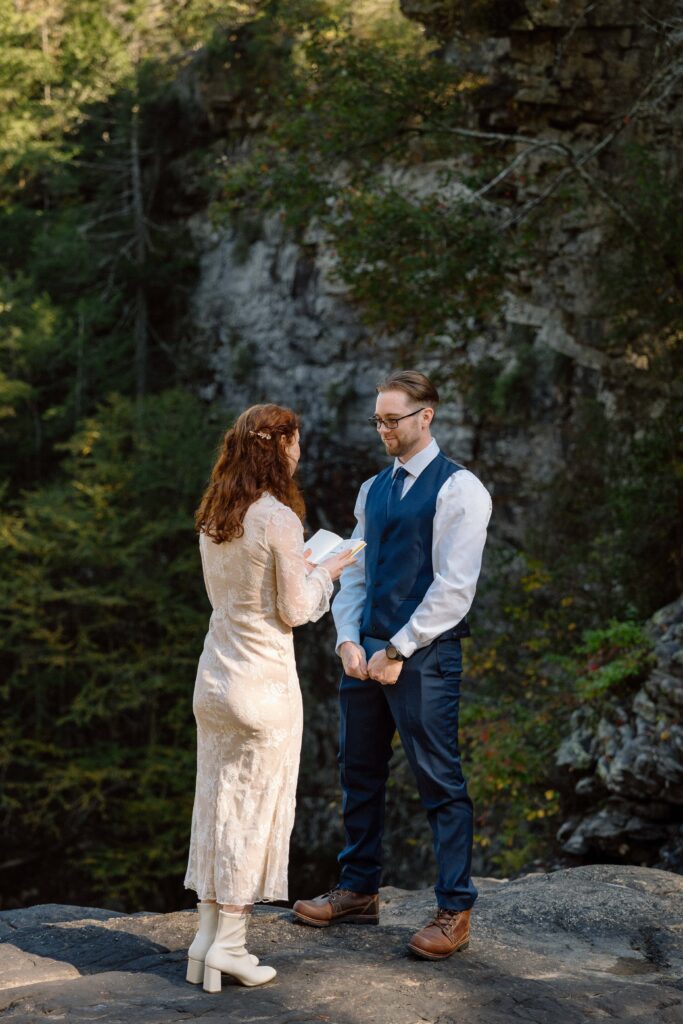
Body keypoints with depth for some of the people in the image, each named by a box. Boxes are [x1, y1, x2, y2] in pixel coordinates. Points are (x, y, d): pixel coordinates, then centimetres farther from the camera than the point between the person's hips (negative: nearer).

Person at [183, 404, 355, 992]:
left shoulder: (213, 518, 6)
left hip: (216, 674, 7)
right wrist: (325, 572, 6)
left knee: (219, 802, 12)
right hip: (264, 679, -7)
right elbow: (294, 610, -12)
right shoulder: (278, 519, -16)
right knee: (256, 806, 2)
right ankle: (228, 944, 5)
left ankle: (207, 939, 16)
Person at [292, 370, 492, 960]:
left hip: (424, 655, -7)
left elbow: (454, 587, -13)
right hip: (367, 651, 8)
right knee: (361, 774, 14)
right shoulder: (373, 490, 16)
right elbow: (355, 573, 16)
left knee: (440, 781, -3)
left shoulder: (458, 489, -7)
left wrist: (397, 651, -15)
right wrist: (349, 640, -1)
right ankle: (359, 890, 26)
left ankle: (455, 911, 4)